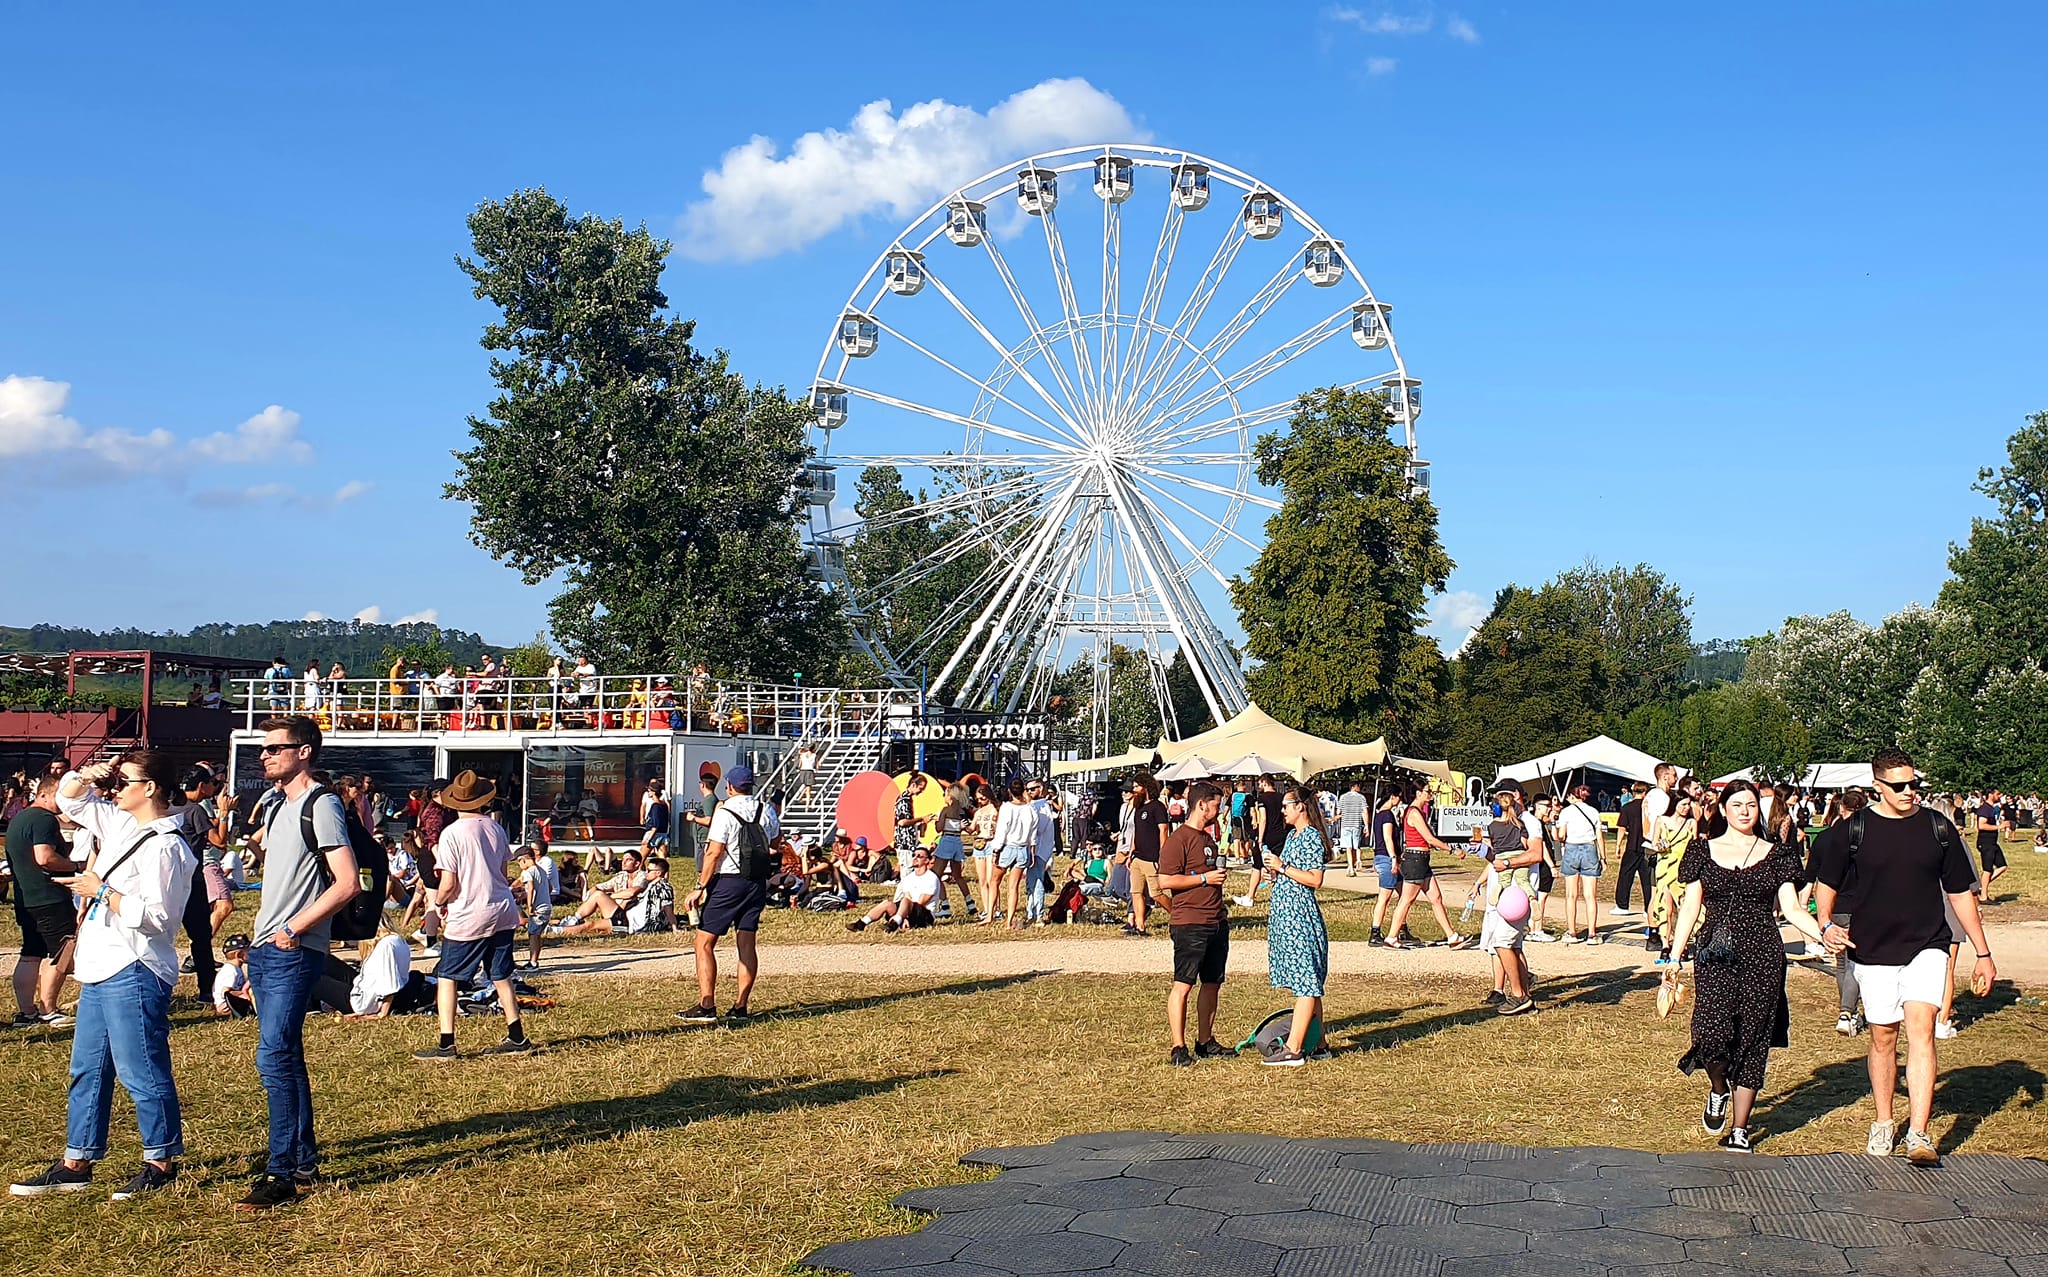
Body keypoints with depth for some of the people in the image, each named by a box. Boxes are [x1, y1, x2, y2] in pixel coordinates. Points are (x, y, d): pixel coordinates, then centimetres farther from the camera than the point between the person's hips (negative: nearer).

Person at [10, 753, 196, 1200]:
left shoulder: (164, 846, -17)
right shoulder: (121, 824, 11)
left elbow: (155, 915, -24)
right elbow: (67, 798, 24)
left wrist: (100, 889, -16)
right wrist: (88, 775, 3)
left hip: (133, 975, -10)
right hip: (101, 969, 10)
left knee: (141, 1072, -3)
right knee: (87, 1070, 15)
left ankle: (161, 1162, 9)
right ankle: (76, 1163, 23)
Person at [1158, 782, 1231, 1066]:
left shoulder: (1208, 838, 19)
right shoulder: (1178, 839, -11)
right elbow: (1165, 881, -18)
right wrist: (1205, 878, -16)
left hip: (1216, 922, 9)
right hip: (1189, 924, -9)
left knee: (1212, 983, 11)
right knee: (1184, 984, -7)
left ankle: (1205, 1042, 21)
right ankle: (1178, 1048, -6)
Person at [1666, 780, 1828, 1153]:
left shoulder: (1776, 856, 8)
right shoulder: (1703, 852, 8)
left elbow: (1791, 909, 4)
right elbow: (1690, 908, 8)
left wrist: (1824, 934, -15)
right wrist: (1674, 955, 2)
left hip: (1762, 955, 1)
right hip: (1715, 954, -1)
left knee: (1753, 1040, 1)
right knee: (1713, 1034, -16)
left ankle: (1739, 1131, 12)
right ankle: (1718, 1090, 18)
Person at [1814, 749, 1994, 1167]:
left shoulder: (1938, 828, 2)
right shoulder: (1854, 829, -2)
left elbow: (1960, 892, 9)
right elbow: (1827, 883, 8)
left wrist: (1983, 953, 10)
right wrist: (1827, 924, -11)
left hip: (1926, 946, 0)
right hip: (1874, 949, 0)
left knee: (1920, 1027, -16)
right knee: (1883, 1037, 9)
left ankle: (1919, 1134, -18)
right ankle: (1883, 1123, 27)